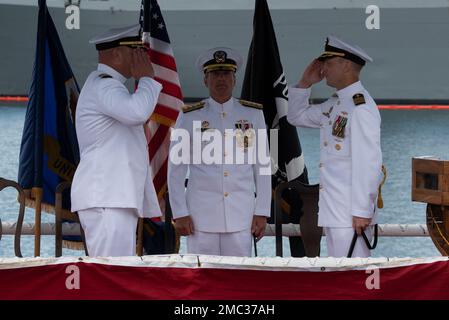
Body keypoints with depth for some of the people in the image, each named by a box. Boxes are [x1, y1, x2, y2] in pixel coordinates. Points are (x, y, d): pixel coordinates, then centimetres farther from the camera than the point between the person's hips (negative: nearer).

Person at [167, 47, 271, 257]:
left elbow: (263, 167, 9)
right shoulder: (189, 117, 5)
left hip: (241, 215, 1)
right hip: (201, 213, -1)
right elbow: (176, 170, 5)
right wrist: (180, 213, -2)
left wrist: (262, 212, 3)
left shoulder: (253, 114, 9)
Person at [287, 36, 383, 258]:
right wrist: (305, 83, 13)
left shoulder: (360, 106, -15)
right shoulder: (334, 105, 14)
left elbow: (369, 162, -20)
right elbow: (297, 116, 29)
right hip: (333, 210, 10)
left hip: (351, 212, -10)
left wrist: (362, 211, -22)